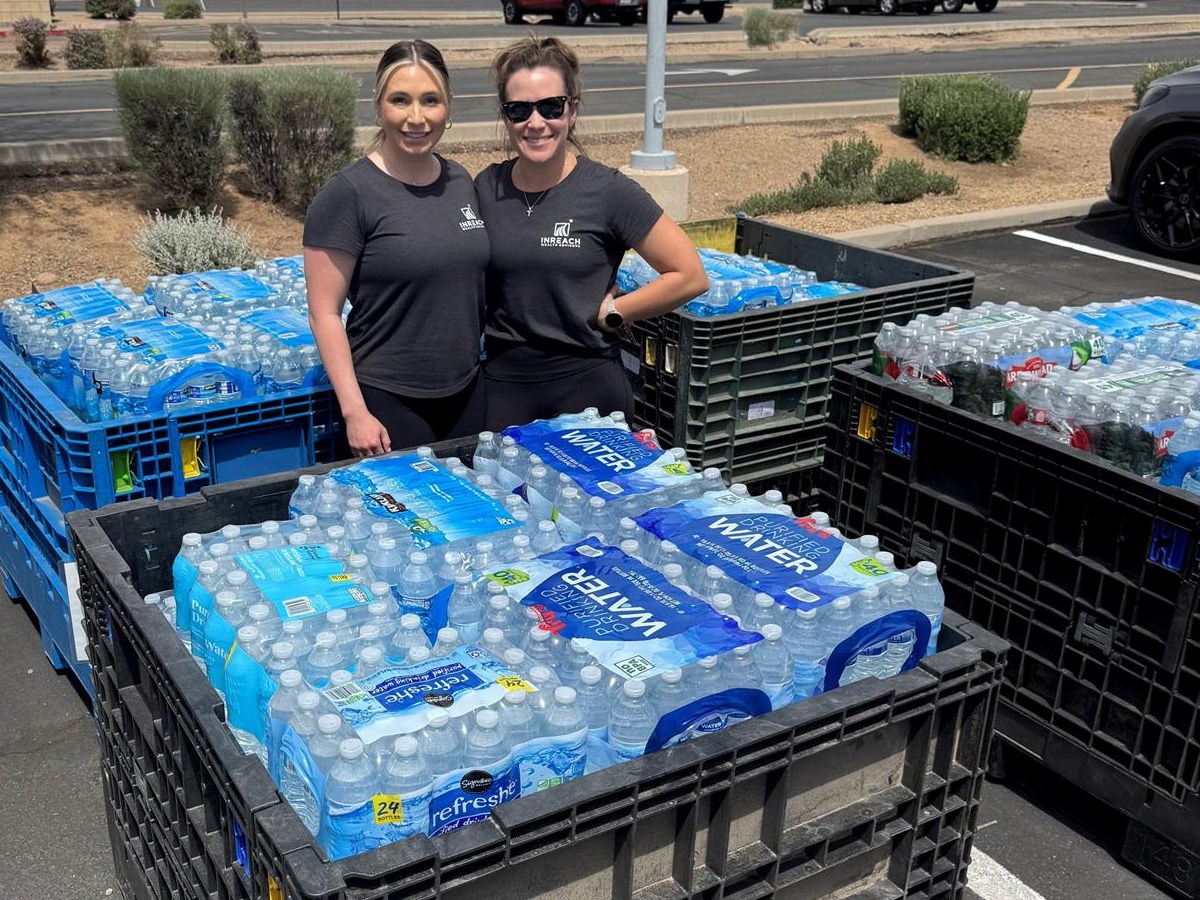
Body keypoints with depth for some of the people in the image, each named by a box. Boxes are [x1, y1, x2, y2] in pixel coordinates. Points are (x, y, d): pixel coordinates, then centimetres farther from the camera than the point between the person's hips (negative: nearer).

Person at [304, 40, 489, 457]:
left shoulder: (461, 183, 5)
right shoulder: (348, 193, -12)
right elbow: (324, 313, -13)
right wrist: (354, 411, -17)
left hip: (467, 391, 6)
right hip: (389, 402, -6)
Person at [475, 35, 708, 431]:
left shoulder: (608, 191, -10)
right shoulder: (486, 188, 1)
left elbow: (690, 276, -8)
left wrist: (608, 312, -9)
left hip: (586, 384, -3)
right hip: (503, 384, 3)